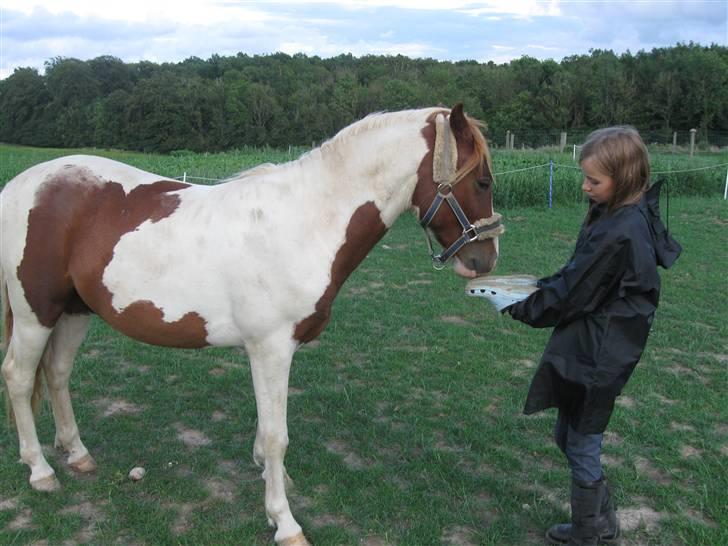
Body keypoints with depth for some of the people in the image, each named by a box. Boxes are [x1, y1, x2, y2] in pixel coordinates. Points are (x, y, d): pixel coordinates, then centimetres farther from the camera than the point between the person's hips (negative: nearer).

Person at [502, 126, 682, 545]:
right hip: (595, 348, 10)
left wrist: (518, 308, -7)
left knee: (582, 446, 8)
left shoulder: (619, 234, -26)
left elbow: (572, 294, -19)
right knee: (570, 436, 23)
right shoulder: (634, 216, 4)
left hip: (595, 357, -10)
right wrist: (540, 287, 3)